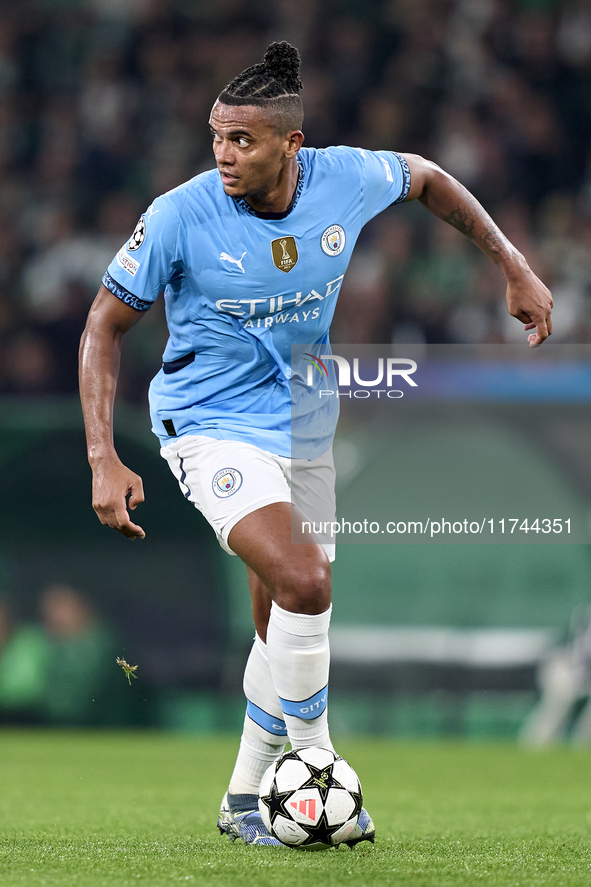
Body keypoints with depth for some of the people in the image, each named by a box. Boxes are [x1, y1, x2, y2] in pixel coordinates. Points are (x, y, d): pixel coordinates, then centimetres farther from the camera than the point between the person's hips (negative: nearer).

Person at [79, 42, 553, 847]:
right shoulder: (181, 217, -21)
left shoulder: (347, 181, -13)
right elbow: (106, 326, -10)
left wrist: (515, 269, 9)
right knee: (301, 583, -26)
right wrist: (104, 460, -18)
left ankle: (246, 797, 28)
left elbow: (424, 178, 10)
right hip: (211, 426, -5)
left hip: (304, 424, 5)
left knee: (287, 624, 10)